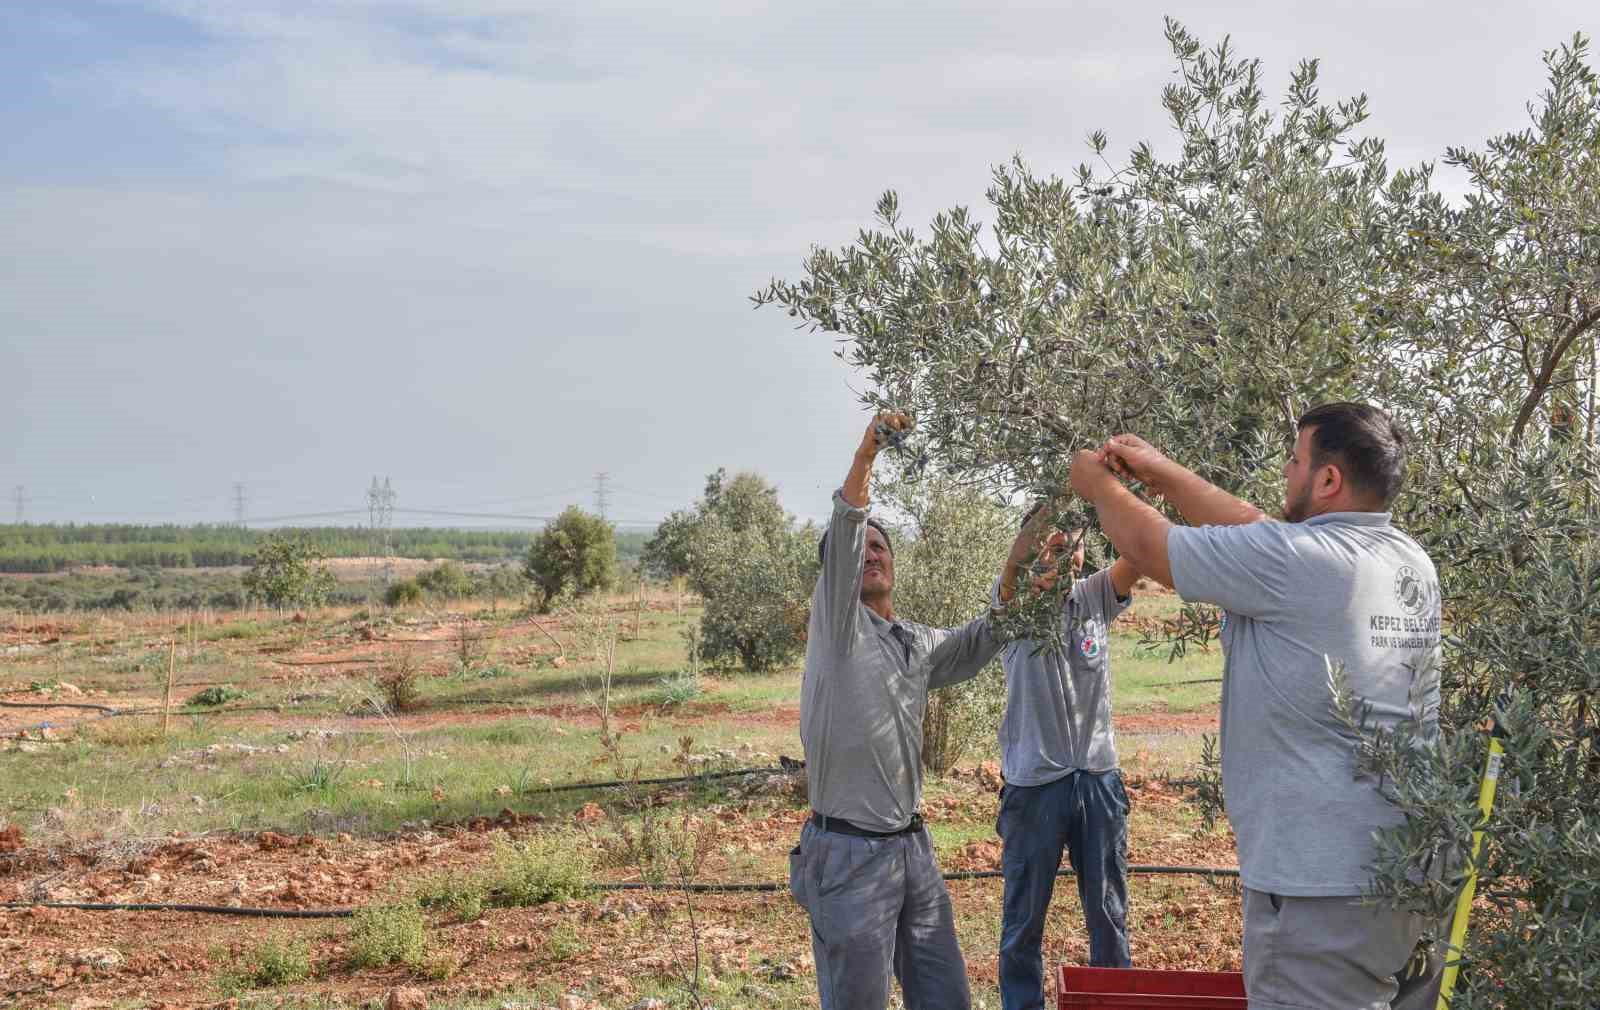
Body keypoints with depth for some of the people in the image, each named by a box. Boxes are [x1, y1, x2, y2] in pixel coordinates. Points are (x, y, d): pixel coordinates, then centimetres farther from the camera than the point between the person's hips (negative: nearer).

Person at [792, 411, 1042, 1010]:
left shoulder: (917, 644, 17)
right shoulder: (836, 622, -4)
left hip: (912, 847, 7)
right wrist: (865, 455, -33)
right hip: (850, 854, -7)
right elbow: (843, 534, -19)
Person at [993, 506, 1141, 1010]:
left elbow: (1136, 558, -12)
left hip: (1099, 779, 3)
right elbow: (1013, 577, -26)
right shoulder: (1014, 600, -2)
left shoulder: (1095, 597, 7)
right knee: (1024, 917, 7)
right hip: (1034, 780, -3)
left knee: (1109, 915, 12)